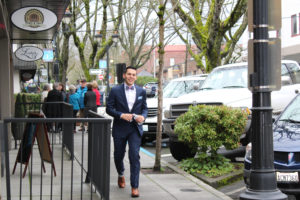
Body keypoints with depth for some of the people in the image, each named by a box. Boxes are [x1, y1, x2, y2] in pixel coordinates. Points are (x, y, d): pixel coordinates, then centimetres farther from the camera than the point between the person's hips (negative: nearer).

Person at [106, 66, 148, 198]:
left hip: (135, 129, 0)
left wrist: (143, 116, -10)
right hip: (120, 129, 0)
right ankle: (121, 175, 45)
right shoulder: (115, 91, -1)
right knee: (118, 155, 14)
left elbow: (145, 108, 12)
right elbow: (109, 108, -3)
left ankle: (134, 187, -7)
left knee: (134, 156, -11)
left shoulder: (141, 91, 6)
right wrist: (122, 115, -18)